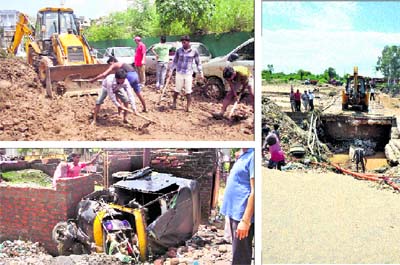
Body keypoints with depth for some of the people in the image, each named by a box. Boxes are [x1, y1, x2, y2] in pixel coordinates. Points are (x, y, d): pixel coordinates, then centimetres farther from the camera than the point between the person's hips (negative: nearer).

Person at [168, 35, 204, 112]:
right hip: (179, 73, 1)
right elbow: (174, 61, 9)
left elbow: (198, 63, 4)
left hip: (188, 74, -1)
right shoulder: (179, 51, 0)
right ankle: (174, 103, 30)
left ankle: (188, 107, 7)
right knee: (177, 90, 9)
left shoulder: (194, 51, -3)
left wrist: (201, 73, 0)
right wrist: (171, 71, 6)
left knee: (188, 91, -1)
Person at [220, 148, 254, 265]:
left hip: (242, 213, -10)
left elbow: (255, 191, -21)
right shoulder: (243, 155, 14)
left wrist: (246, 220, -24)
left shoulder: (253, 155, -17)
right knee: (238, 254, 18)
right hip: (235, 211, 10)